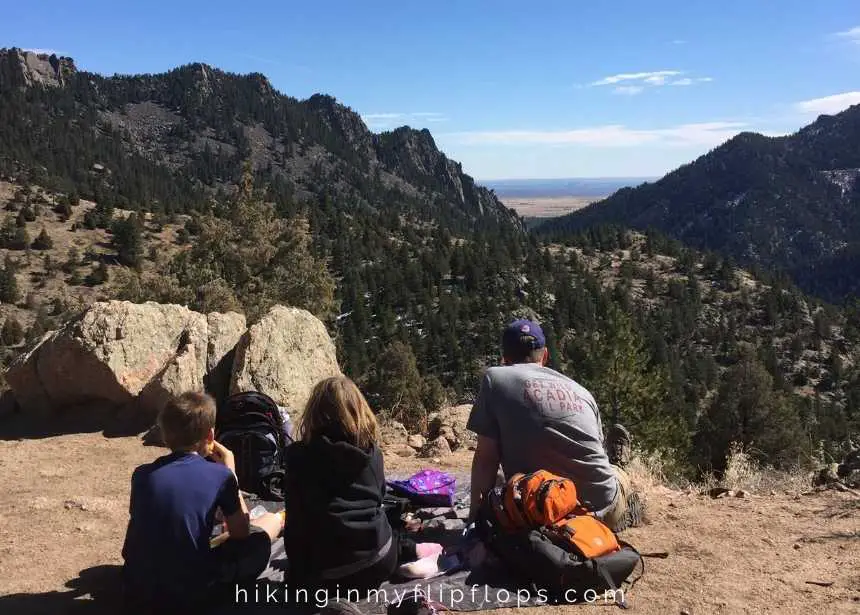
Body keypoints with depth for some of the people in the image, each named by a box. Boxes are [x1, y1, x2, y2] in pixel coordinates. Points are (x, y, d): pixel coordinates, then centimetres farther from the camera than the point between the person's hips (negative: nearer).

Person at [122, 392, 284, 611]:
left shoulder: (142, 475, 0)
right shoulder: (220, 475, -10)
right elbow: (241, 532, 4)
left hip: (138, 591, 4)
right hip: (191, 594, -4)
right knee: (273, 520, 9)